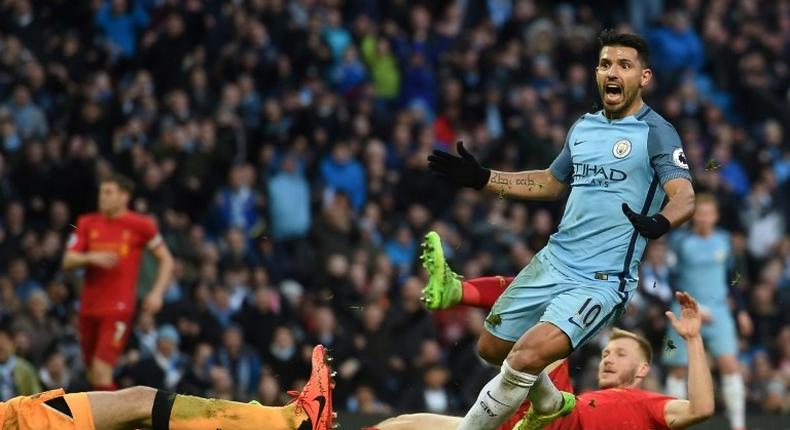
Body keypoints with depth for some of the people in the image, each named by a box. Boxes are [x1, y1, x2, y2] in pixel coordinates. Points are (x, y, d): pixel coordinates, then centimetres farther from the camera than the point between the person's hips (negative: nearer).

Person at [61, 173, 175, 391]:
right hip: (89, 307, 5)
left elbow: (166, 260, 6)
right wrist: (92, 257, -18)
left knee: (101, 369, -17)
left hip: (119, 308, -5)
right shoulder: (87, 223, 8)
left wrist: (157, 293, -7)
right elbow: (68, 261, 2)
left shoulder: (140, 225, -2)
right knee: (93, 372, 12)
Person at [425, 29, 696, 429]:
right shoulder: (583, 127, 11)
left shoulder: (656, 133, -9)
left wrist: (660, 223, -44)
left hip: (601, 280, -8)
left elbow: (684, 197, -22)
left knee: (527, 356, -25)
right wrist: (481, 178, 20)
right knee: (492, 347, 19)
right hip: (553, 261, 8)